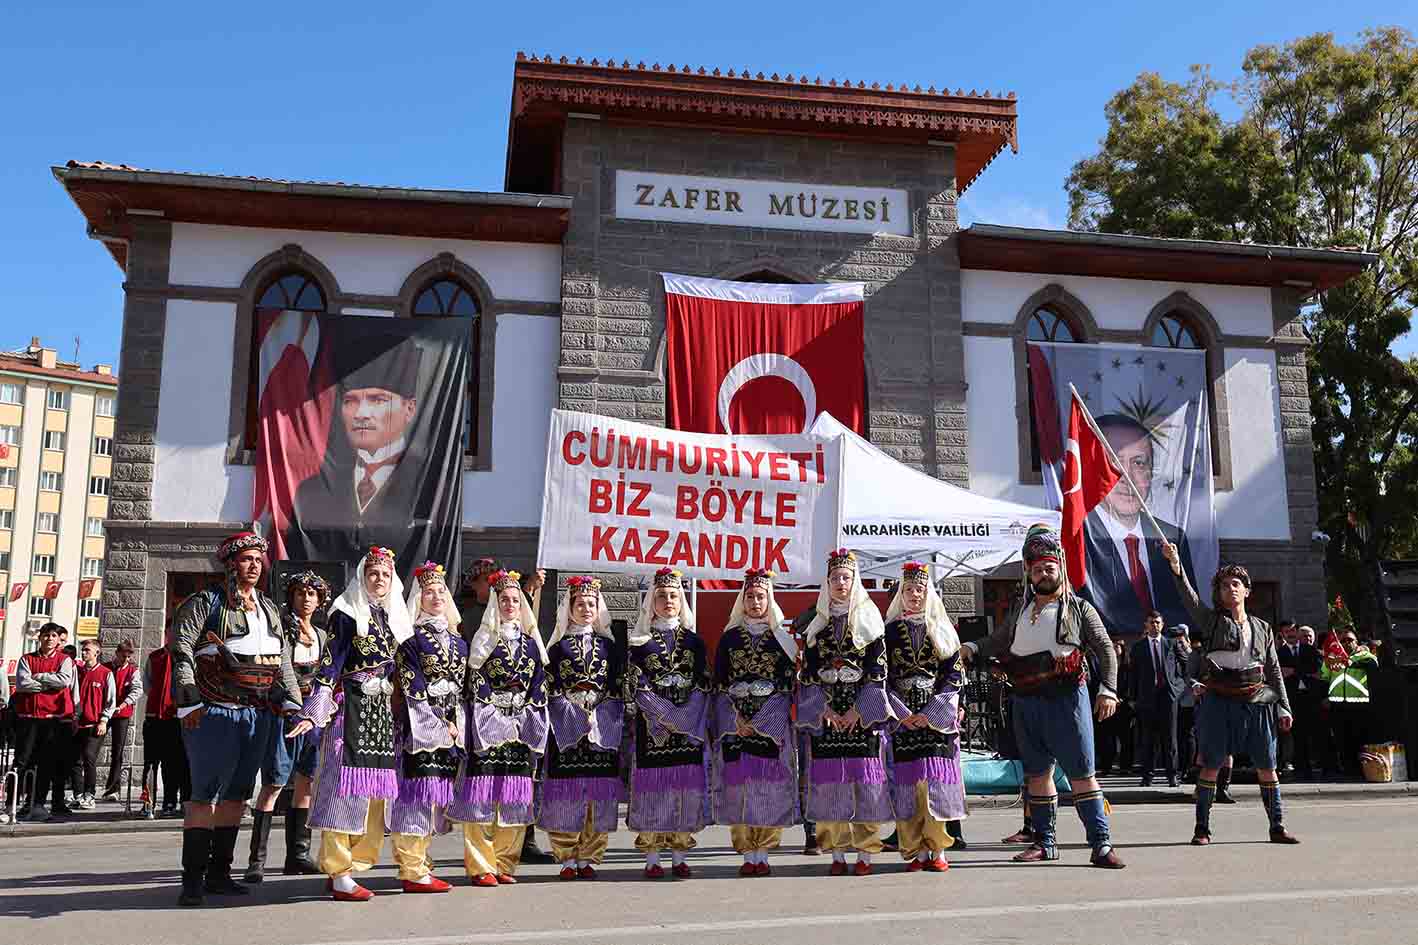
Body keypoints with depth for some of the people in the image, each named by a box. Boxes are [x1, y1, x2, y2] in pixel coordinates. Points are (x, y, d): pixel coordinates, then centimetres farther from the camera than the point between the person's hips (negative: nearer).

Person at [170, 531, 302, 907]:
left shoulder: (269, 607, 16)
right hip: (215, 712, -6)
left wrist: (290, 701, 8)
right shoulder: (206, 601, -2)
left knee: (237, 794, 10)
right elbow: (181, 651, -9)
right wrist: (189, 702, -16)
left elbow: (283, 660, 18)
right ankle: (192, 879, 0)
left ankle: (219, 874, 19)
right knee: (206, 793, -6)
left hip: (258, 714, 6)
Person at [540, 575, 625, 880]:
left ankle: (588, 858, 10)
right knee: (566, 796, -2)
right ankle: (567, 859, 8)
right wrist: (577, 718, -11)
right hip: (566, 729, -1)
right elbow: (551, 691, 0)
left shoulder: (609, 646, 11)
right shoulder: (558, 647, 6)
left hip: (603, 728, 2)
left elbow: (616, 690, 6)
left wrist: (597, 718, -8)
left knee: (598, 797, 1)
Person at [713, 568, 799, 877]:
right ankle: (748, 854, 4)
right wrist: (736, 720, -7)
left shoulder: (782, 637, 7)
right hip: (734, 722, 1)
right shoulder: (730, 637, 10)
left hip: (773, 722, -1)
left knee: (770, 788, -5)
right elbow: (719, 684, 7)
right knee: (738, 786, -4)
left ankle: (762, 854, 3)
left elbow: (788, 684, 1)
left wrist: (759, 722, -8)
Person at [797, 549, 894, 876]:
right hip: (825, 713, 2)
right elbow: (808, 671, 8)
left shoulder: (870, 621, 4)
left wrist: (859, 710, -9)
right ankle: (837, 854, 7)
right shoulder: (817, 625, 12)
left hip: (862, 713, -2)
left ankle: (864, 853, 3)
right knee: (829, 784, 0)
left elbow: (878, 669, -2)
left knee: (864, 782, -4)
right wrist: (823, 709, -5)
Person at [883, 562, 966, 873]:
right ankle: (915, 851, 2)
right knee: (908, 781, -4)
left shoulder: (943, 631, 9)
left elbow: (954, 675, 2)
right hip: (902, 715, 0)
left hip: (938, 716, 0)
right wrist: (902, 713, -8)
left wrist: (930, 714, -8)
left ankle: (937, 850, 1)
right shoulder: (890, 631, 9)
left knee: (936, 780, -6)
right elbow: (882, 677, 3)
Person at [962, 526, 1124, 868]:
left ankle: (1101, 844, -2)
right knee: (1037, 773, 12)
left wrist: (1108, 690, -13)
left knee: (1082, 773, -6)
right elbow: (995, 642, 23)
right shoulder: (1019, 611, 16)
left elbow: (1106, 651, -1)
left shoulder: (1078, 608, 2)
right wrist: (970, 649, 3)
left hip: (1065, 699, -5)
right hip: (1025, 702, 5)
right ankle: (1045, 842, 22)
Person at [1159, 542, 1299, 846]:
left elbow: (1274, 670, 16)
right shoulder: (1211, 621, 6)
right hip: (1219, 701, -2)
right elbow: (1188, 595, -11)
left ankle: (1277, 827, 15)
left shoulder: (1262, 628, 15)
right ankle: (1202, 828, 5)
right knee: (1211, 765, -2)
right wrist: (1175, 563, -26)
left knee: (1267, 767, 4)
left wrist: (1284, 707, 10)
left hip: (1256, 702, 3)